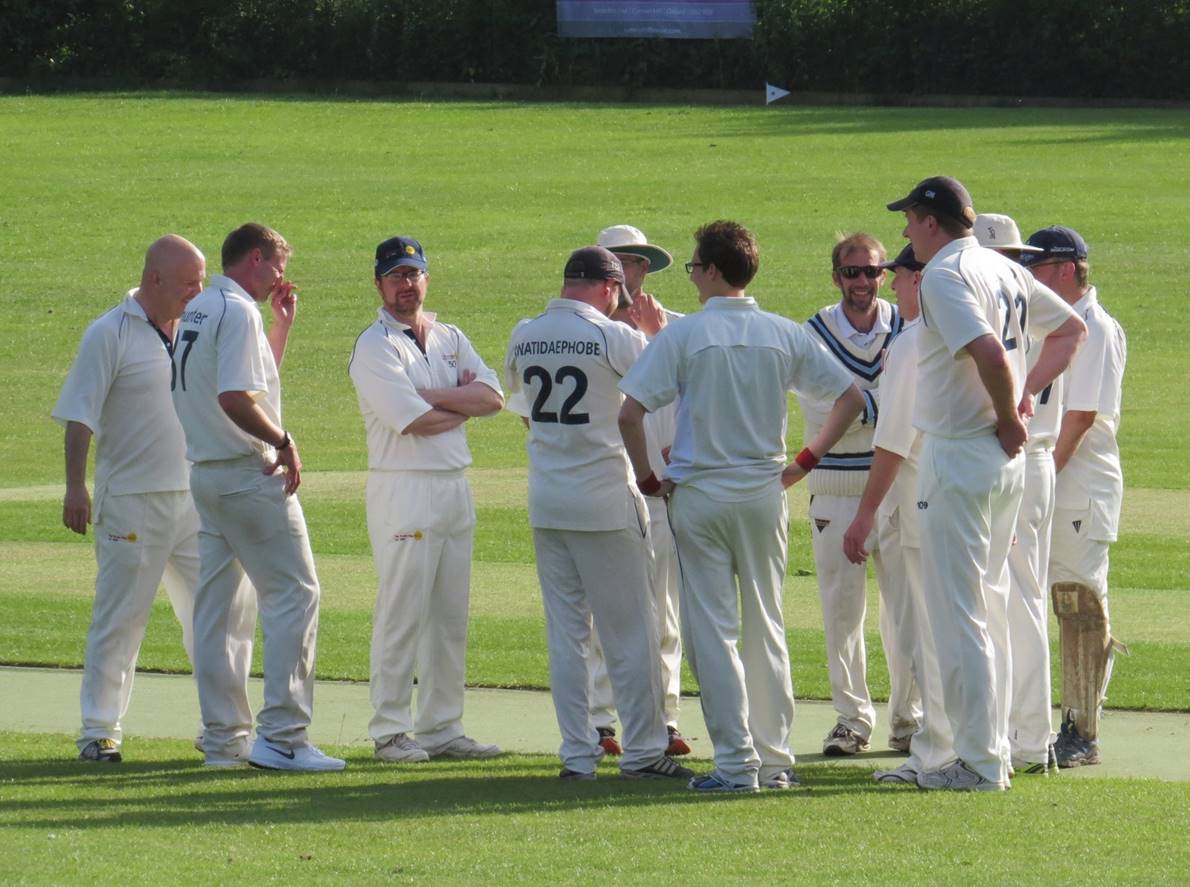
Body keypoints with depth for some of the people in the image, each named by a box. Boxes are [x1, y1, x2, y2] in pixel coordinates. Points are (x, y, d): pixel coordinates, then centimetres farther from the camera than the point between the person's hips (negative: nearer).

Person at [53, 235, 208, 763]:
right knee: (119, 618, -2)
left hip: (193, 497, 5)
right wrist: (75, 487, -15)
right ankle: (99, 732, 4)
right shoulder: (109, 334, -5)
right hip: (130, 499, -5)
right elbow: (80, 417, -7)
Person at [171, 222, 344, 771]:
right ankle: (282, 736, -13)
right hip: (250, 475, -10)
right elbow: (235, 399, -25)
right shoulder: (238, 312, -14)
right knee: (293, 593, -7)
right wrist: (283, 442, -15)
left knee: (219, 605, 10)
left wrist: (282, 322, 21)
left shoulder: (198, 311, 16)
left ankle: (223, 738, 12)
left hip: (205, 474, 10)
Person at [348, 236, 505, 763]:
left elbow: (493, 396, 0)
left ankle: (441, 728, 14)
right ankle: (389, 733, -2)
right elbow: (414, 422, -17)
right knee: (401, 615, -6)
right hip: (403, 487, -7)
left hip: (455, 486, 7)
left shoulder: (449, 339, 15)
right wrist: (464, 402, -1)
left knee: (451, 616, 8)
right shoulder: (375, 346, -7)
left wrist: (431, 395, -11)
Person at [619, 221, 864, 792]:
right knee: (766, 627, 12)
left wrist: (647, 478, -3)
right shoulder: (784, 335, 2)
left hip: (698, 494, -4)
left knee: (712, 629, 0)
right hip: (765, 493, 4)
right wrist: (806, 461, 9)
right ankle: (775, 760, 13)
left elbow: (631, 412, -15)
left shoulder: (683, 334, -8)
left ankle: (736, 763, -4)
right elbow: (850, 397, 5)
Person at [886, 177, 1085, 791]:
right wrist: (1028, 392, 12)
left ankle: (979, 763, -5)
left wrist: (1008, 418, -14)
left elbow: (990, 353, -29)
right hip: (1006, 463, 9)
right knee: (989, 607, 16)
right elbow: (1071, 329, 23)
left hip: (958, 457, -9)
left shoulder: (944, 274, -15)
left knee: (956, 613, -5)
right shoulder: (1006, 271, 12)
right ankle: (994, 749, 20)